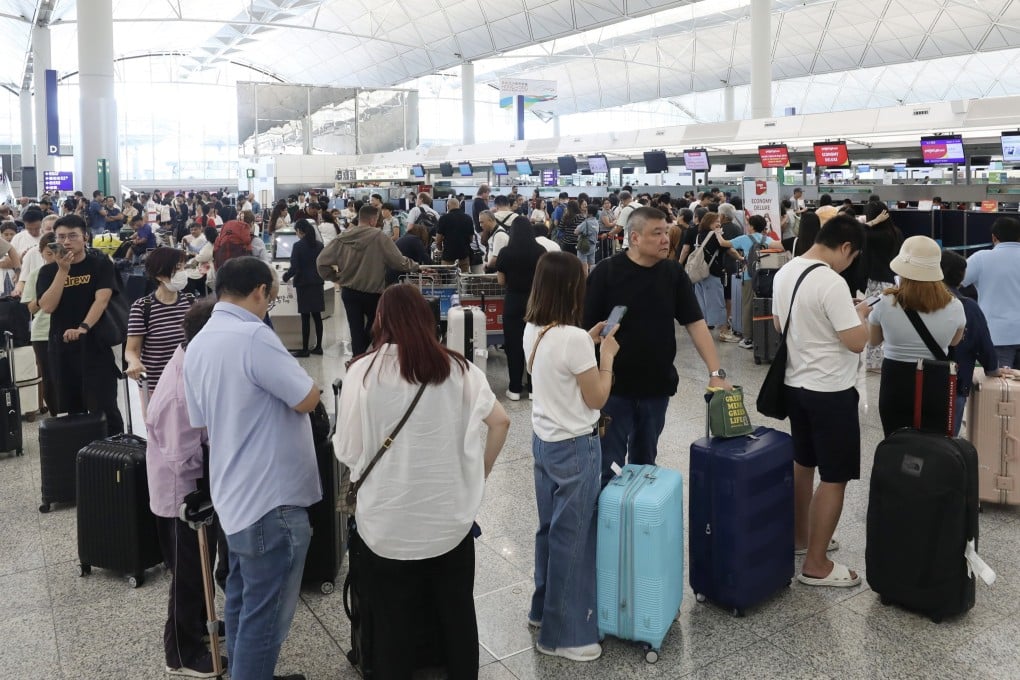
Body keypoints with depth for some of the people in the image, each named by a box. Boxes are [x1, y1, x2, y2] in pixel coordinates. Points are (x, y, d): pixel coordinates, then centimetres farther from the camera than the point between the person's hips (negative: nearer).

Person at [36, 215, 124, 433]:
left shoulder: (101, 264, -1)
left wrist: (83, 328, -30)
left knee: (104, 409, -7)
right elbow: (47, 306, -6)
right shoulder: (48, 271, 8)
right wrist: (63, 270, -12)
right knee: (70, 410, 11)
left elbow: (101, 300, -15)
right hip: (61, 347, 4)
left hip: (95, 344, -4)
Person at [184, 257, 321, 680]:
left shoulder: (197, 345, 8)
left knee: (242, 602, 22)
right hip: (271, 496, -10)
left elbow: (202, 423, 14)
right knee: (265, 614, 3)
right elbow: (308, 399, -17)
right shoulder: (253, 336, -21)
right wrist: (285, 380, 1)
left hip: (233, 492, 10)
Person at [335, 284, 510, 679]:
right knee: (457, 615, 20)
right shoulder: (458, 369, -3)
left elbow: (348, 451, -7)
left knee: (393, 625, 16)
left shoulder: (363, 371, -11)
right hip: (451, 518, 2)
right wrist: (478, 476, 12)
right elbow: (500, 422, 0)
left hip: (389, 523, -2)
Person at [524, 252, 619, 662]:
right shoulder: (573, 338, -24)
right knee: (571, 537, 5)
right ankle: (562, 635, 17)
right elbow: (597, 399, -15)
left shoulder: (532, 331, 1)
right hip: (575, 448, -8)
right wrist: (606, 354, -5)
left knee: (550, 529, 21)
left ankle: (543, 609, 37)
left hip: (544, 440, 8)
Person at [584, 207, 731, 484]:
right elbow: (586, 328, -8)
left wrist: (716, 372, -10)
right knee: (610, 465, 4)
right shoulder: (606, 273, -11)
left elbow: (695, 324, -1)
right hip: (614, 386, -3)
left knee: (645, 460, 18)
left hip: (657, 385, 4)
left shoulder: (674, 273, 1)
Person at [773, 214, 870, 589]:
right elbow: (857, 342, -21)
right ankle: (816, 566, 7)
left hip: (795, 384, 9)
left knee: (803, 464, 22)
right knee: (834, 477, 1)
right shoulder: (832, 283, -22)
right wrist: (860, 314, -3)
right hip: (830, 391, -9)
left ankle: (800, 537, 37)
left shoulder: (784, 273, 4)